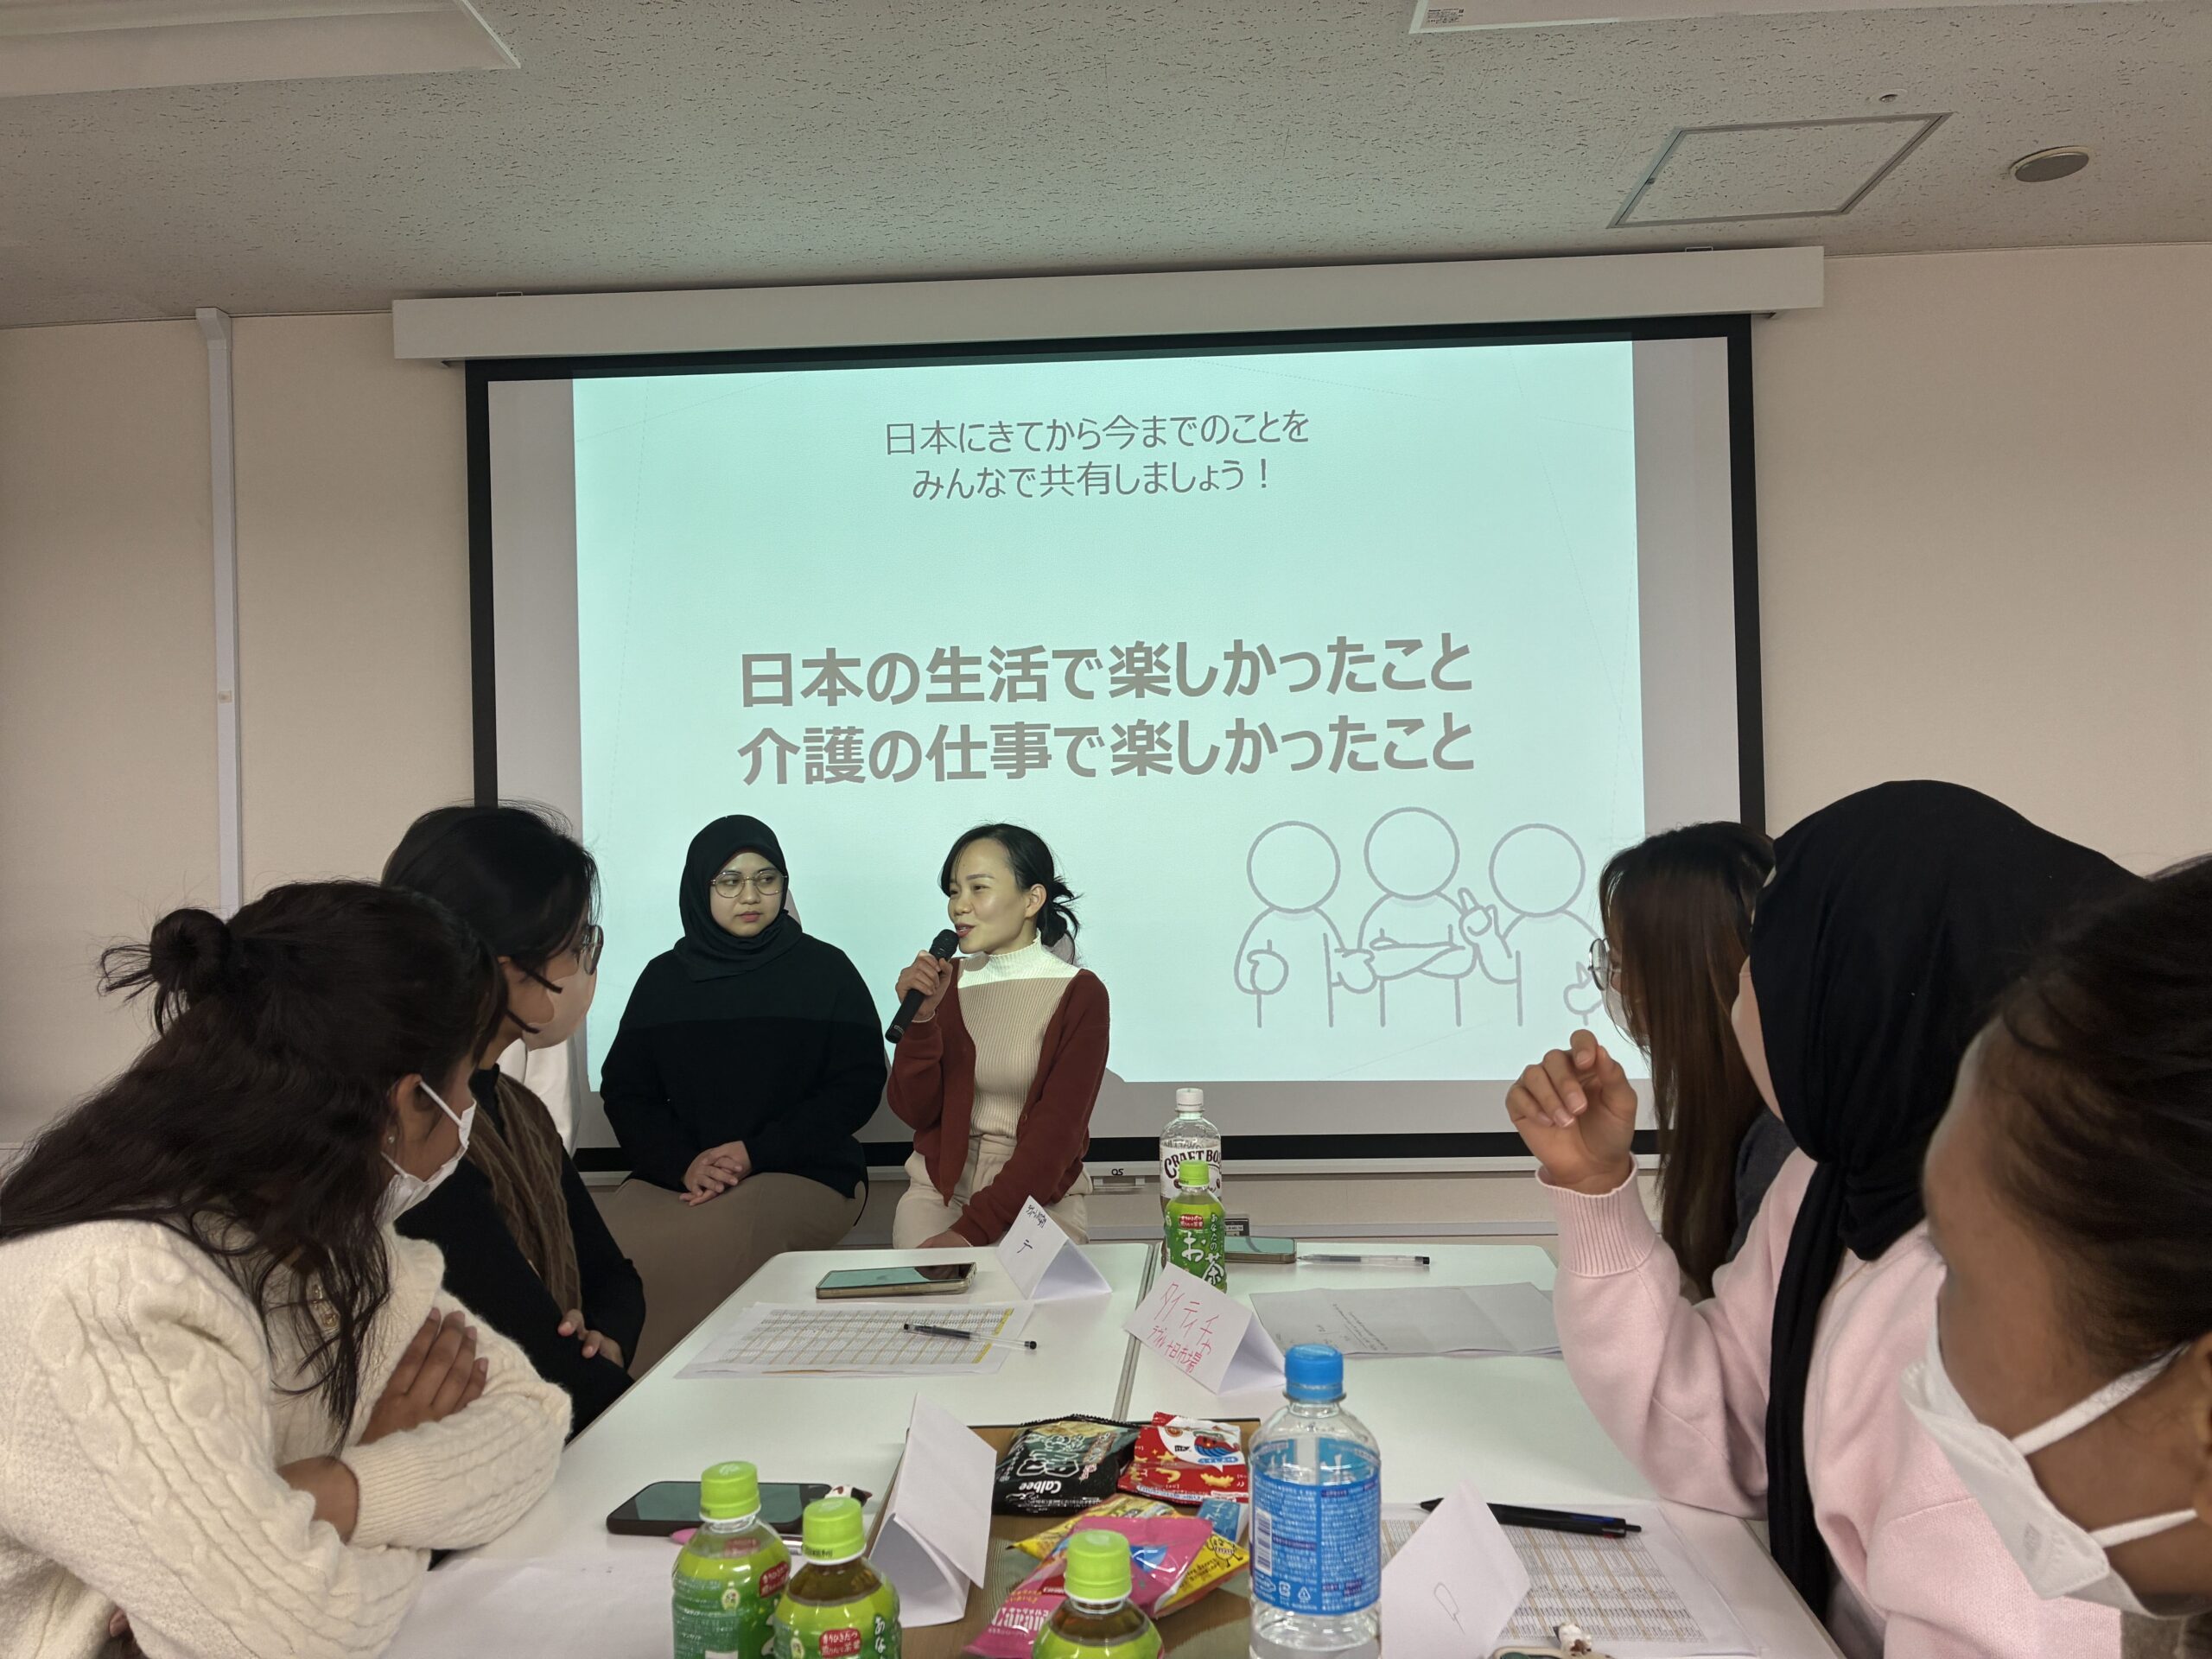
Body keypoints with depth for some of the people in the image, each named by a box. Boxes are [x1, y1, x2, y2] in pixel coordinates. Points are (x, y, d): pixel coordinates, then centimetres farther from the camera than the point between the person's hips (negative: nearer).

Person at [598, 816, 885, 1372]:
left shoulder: (825, 970, 6)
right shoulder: (664, 978, 14)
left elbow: (859, 1087, 0)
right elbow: (624, 1091, 11)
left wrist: (756, 1153, -12)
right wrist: (683, 1165, -9)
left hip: (803, 1175, -3)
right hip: (675, 1175, 3)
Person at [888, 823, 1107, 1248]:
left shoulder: (1079, 994, -8)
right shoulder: (947, 982, 3)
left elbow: (1057, 1131, -14)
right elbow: (916, 1112, 0)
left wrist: (973, 1229, -22)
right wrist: (921, 1018, -16)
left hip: (1040, 1193, -2)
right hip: (940, 1189, 2)